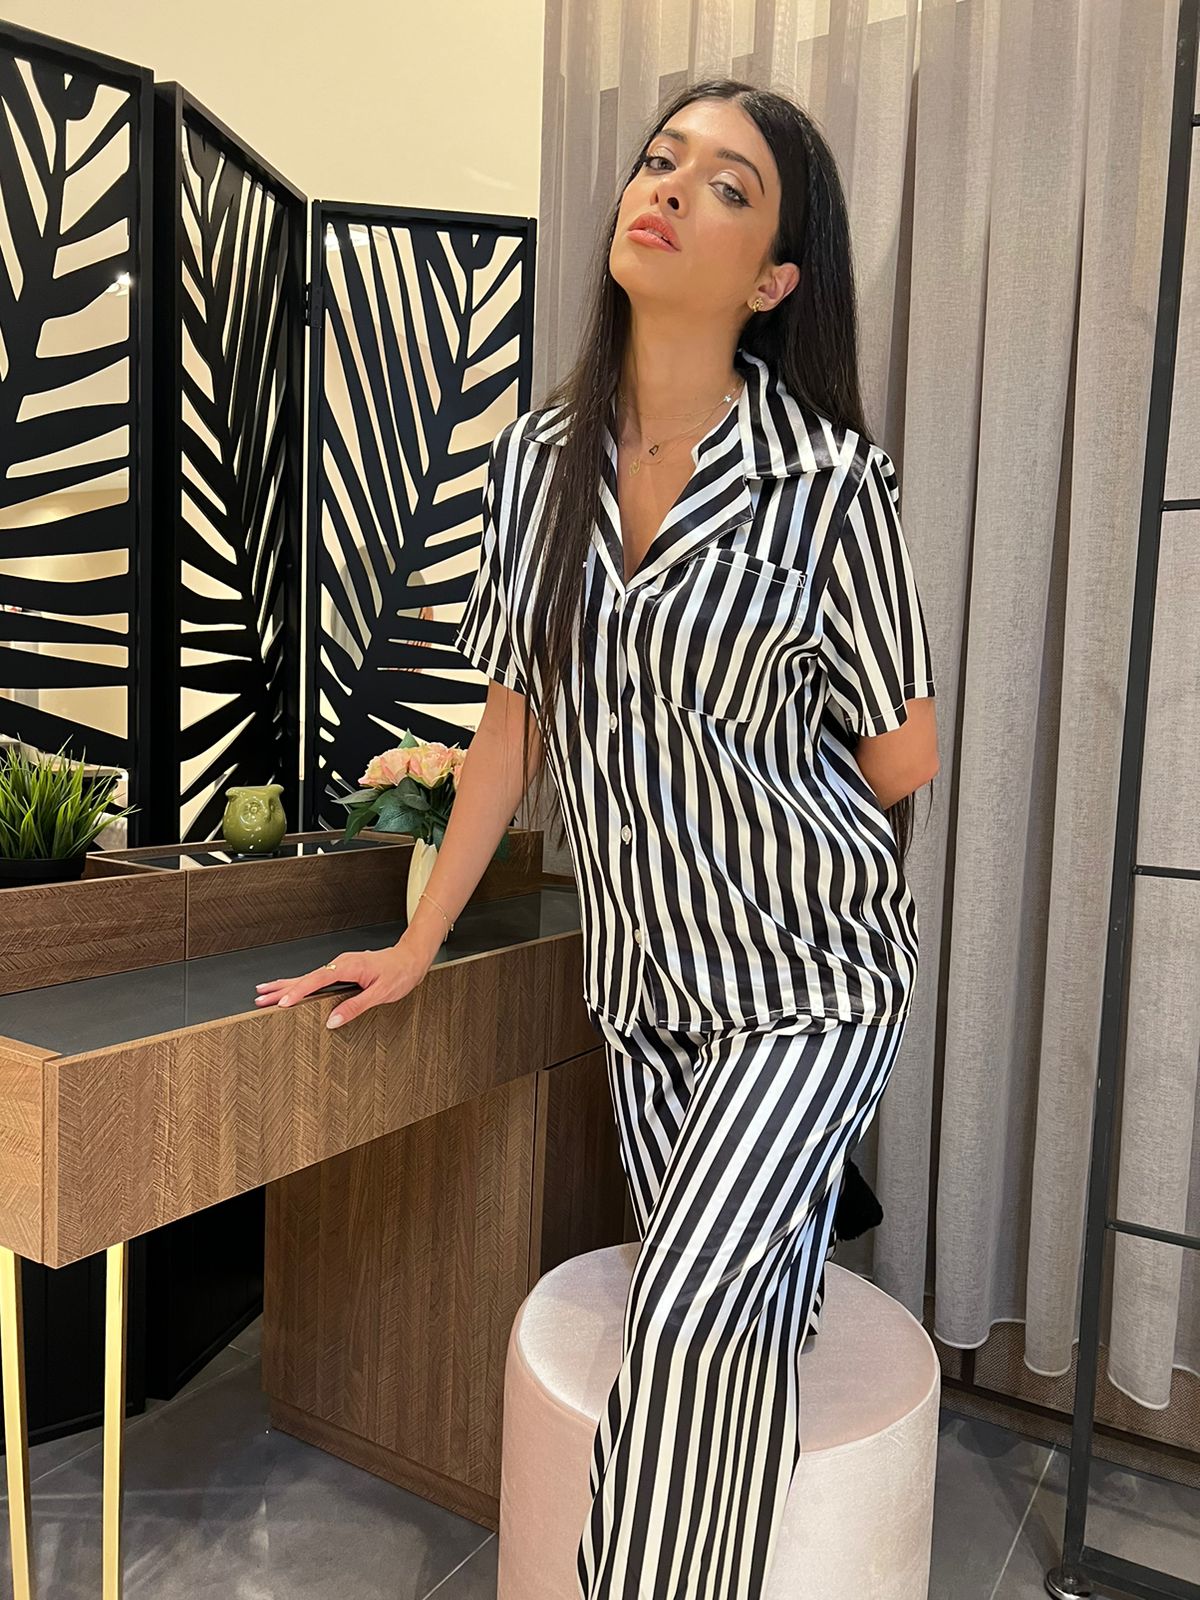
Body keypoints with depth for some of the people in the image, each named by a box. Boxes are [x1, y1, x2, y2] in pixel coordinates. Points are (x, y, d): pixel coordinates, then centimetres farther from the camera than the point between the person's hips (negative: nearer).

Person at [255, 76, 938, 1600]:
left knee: (692, 1318, -11)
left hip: (806, 972, -4)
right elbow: (517, 715, 5)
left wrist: (734, 822, 7)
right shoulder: (535, 458, 0)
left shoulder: (831, 482, -15)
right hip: (643, 976, 4)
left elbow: (901, 758, -5)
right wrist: (419, 943, 6)